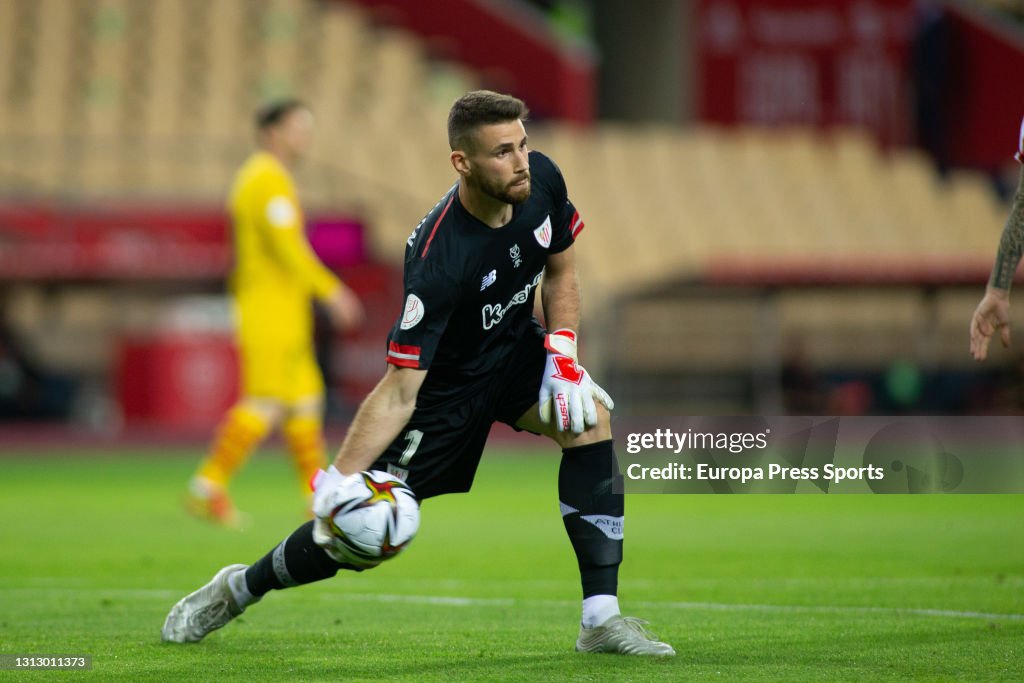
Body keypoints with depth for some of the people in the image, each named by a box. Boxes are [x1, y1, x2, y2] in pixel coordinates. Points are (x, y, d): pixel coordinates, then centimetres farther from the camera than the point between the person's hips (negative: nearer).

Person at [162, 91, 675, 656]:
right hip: (444, 381, -5)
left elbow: (560, 272, 3)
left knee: (589, 417, -23)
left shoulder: (542, 180, -18)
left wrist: (562, 354, -11)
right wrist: (339, 480, -44)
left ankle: (601, 619, -18)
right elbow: (398, 394, -35)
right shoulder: (438, 261, -37)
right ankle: (238, 588, 27)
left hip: (514, 346, 5)